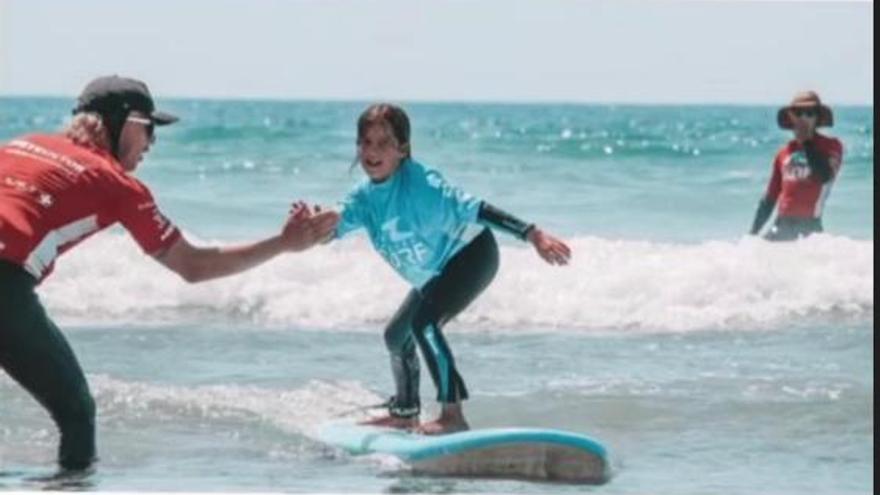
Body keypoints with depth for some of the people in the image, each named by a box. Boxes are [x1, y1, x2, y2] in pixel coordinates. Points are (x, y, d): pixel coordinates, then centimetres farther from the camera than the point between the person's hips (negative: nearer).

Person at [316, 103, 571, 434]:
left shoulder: (420, 184, -29)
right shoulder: (364, 198, -6)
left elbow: (475, 209, -33)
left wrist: (533, 235, -38)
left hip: (471, 255, -9)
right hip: (434, 277, 9)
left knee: (424, 322, -27)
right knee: (397, 335, 16)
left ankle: (453, 415, -27)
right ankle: (404, 414, 36)